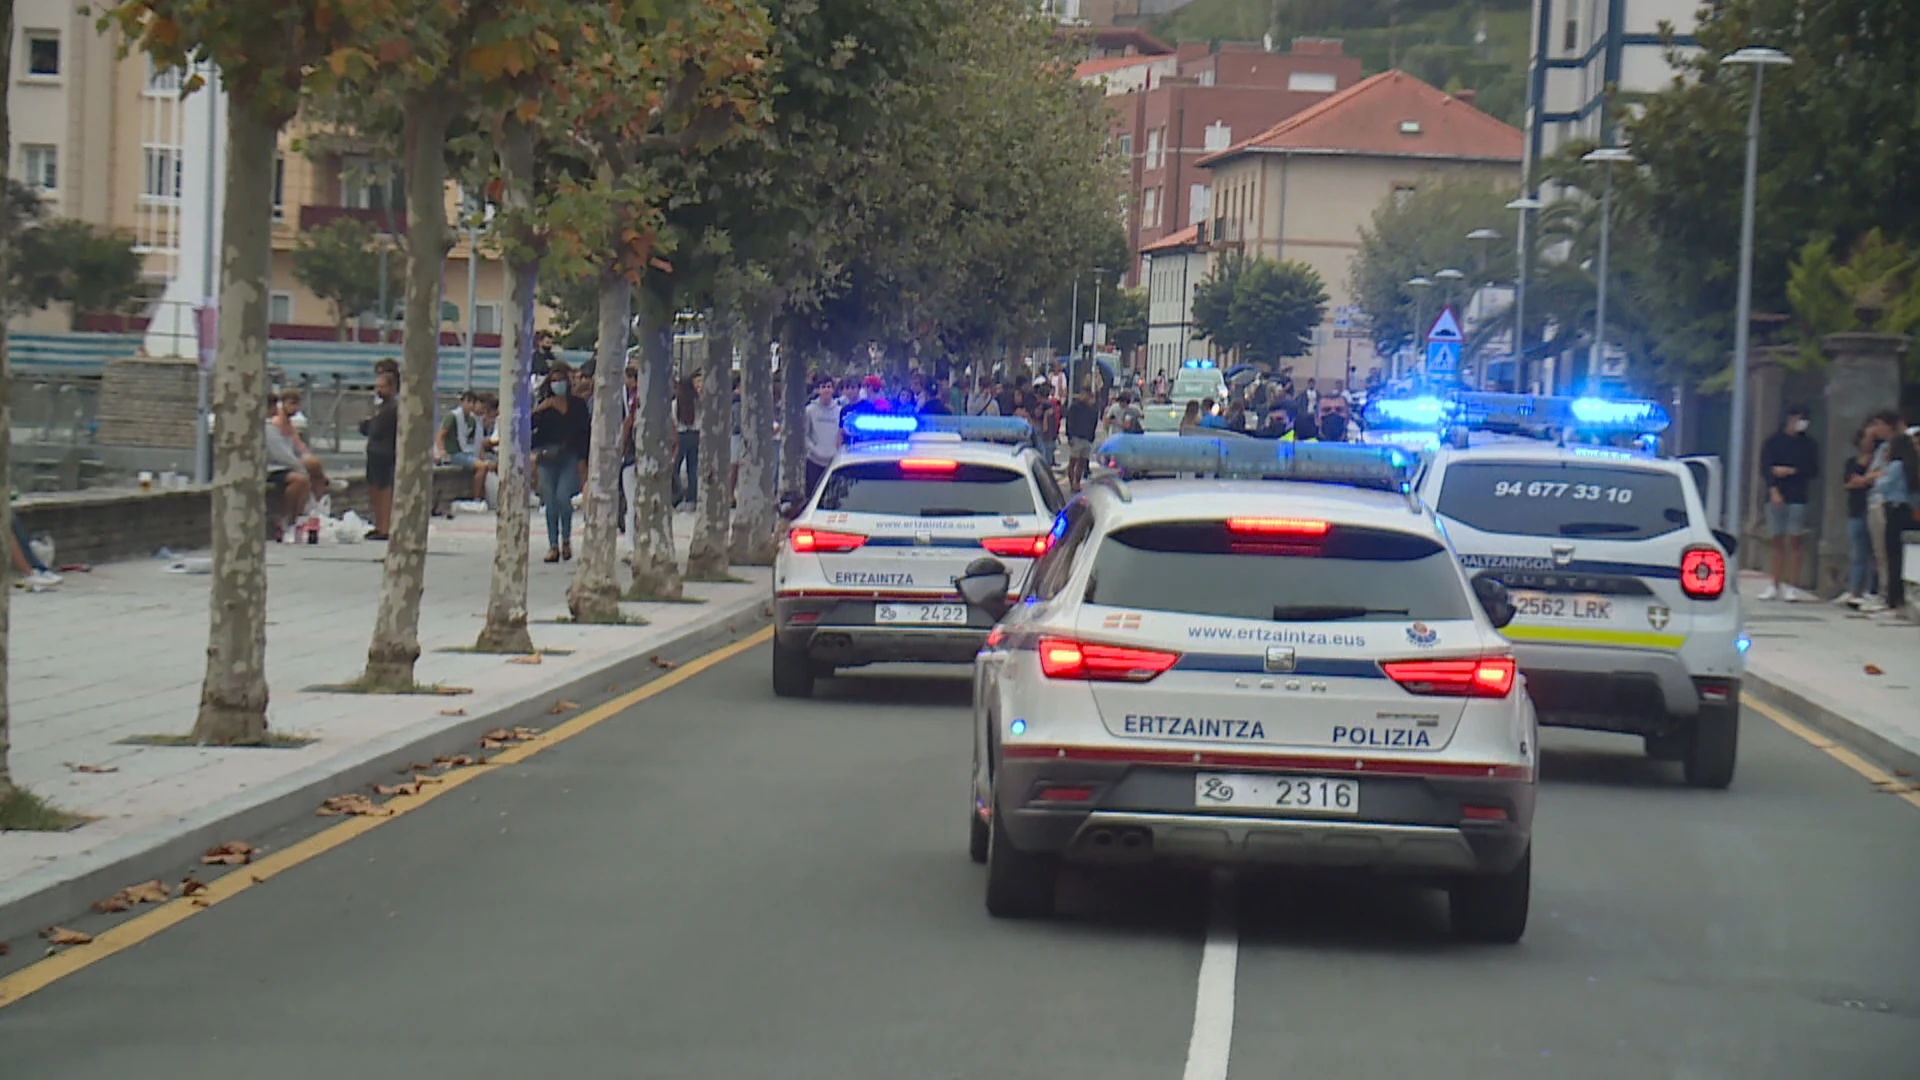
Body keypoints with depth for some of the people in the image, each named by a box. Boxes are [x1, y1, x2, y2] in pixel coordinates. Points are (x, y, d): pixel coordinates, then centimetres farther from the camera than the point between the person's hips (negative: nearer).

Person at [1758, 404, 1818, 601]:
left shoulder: (1807, 443, 9)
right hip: (1776, 495, 1)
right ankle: (1775, 585, 7)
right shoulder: (1773, 441, 8)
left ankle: (1790, 586, -7)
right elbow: (1765, 467, -1)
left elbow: (1813, 469, 4)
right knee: (1778, 542, 4)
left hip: (1797, 496, -1)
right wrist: (1773, 490, -14)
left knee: (1794, 541, -6)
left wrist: (1790, 471, -8)